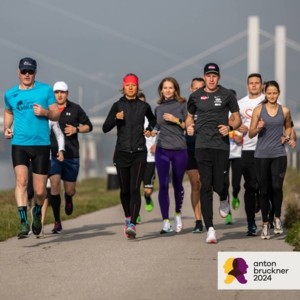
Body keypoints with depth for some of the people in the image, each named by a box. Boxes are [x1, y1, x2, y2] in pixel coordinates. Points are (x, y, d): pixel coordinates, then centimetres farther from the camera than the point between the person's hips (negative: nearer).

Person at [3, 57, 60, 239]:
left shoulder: (45, 90, 3)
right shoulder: (10, 94, 8)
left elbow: (57, 115, 6)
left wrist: (45, 112, -14)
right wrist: (7, 128, 10)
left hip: (41, 144, 0)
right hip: (19, 144, 0)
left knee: (40, 191, 2)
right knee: (21, 180, -21)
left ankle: (37, 212, 34)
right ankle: (23, 222, -22)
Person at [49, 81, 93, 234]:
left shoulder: (75, 109, 3)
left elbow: (88, 126, 12)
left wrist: (76, 129, -7)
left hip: (71, 155, 1)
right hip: (52, 154, 0)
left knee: (70, 190, 4)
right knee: (54, 183, -15)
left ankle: (68, 199, 45)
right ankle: (57, 222, -6)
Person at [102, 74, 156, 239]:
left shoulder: (144, 106, 7)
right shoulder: (117, 106, 4)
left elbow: (153, 119, 30)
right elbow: (105, 128, -3)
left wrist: (149, 129, 13)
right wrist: (116, 118, -18)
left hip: (139, 153, -1)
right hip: (122, 152, 1)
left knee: (135, 189, -14)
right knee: (124, 190, 8)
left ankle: (132, 225, -21)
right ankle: (128, 217, 33)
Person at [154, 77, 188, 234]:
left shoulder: (182, 105, 2)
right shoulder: (158, 108, 12)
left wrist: (177, 120, -14)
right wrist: (153, 143, 12)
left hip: (180, 150, -2)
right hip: (162, 150, 2)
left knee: (177, 184, 9)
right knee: (163, 185, -6)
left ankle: (178, 214, 33)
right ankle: (165, 222, -7)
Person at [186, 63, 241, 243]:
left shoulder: (227, 95, 6)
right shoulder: (195, 96, 11)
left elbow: (238, 119, 10)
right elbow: (190, 116, 25)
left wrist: (229, 128, -10)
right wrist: (190, 127, 3)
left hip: (221, 146, -1)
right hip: (202, 146, 1)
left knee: (219, 185, -5)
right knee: (206, 186, -5)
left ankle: (224, 200, 36)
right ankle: (210, 228, -5)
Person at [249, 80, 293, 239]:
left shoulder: (284, 111, 6)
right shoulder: (258, 110, 2)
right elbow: (251, 134, 5)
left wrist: (287, 136, 4)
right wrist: (258, 128, -15)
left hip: (279, 154, 0)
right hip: (261, 154, 0)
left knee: (277, 186, -13)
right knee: (264, 189, 4)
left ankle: (277, 217, 9)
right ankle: (265, 224, 13)